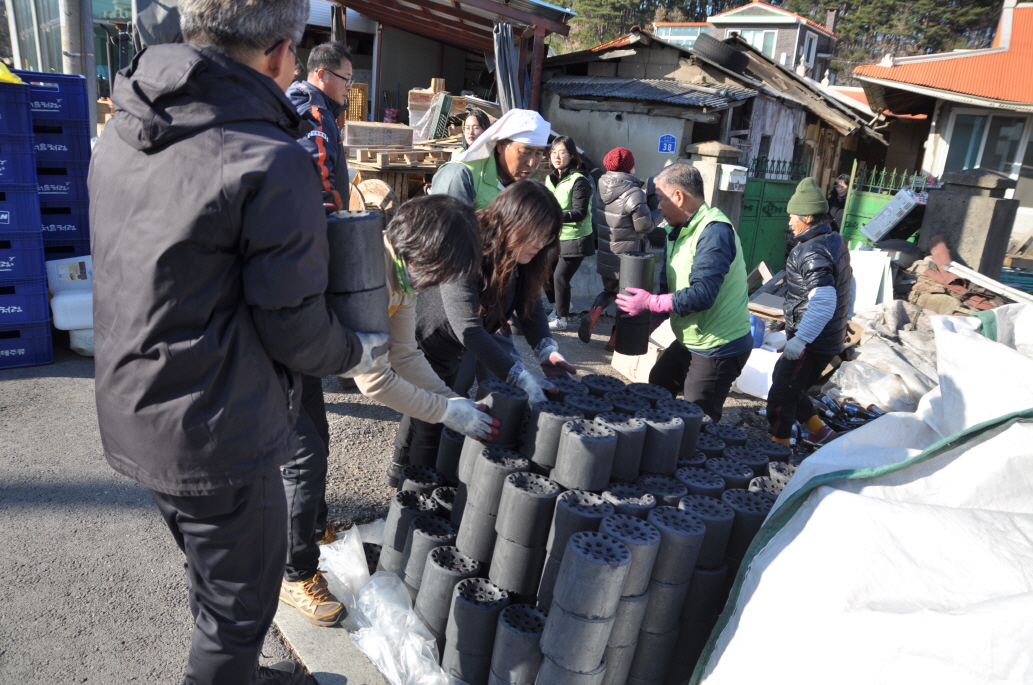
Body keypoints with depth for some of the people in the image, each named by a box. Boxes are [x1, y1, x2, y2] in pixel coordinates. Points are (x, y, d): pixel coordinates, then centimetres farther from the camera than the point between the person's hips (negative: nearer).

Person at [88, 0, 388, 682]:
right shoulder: (272, 162, -23)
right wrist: (361, 350, 2)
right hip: (220, 441, -9)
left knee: (215, 578, 29)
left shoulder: (120, 134, 2)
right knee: (236, 611, 14)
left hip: (133, 420, 9)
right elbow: (294, 330, -19)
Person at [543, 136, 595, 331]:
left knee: (560, 277, -7)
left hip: (574, 239, -7)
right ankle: (561, 306, 32)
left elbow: (580, 212, -22)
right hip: (555, 237, 7)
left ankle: (561, 319, 8)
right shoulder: (550, 178, 7)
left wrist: (559, 216, -35)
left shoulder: (579, 181, -16)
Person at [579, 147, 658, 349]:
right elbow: (645, 226, -15)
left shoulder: (603, 189, 1)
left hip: (606, 255, 6)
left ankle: (593, 314, -3)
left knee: (610, 290, 24)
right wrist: (657, 210, 1)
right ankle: (616, 338, 17)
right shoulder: (634, 194, -20)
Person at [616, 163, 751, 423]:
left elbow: (702, 295, -31)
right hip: (688, 341, 10)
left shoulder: (714, 232, -23)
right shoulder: (680, 230, 6)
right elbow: (671, 283, 13)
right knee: (656, 385, 24)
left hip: (719, 347, -10)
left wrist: (650, 303, -23)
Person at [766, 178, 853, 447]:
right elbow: (848, 285, 21)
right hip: (831, 338, 10)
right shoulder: (836, 241, 9)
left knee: (781, 396, 0)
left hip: (812, 344, -10)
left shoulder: (812, 252, -22)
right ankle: (819, 432, 32)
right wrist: (844, 319, 29)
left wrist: (800, 339, -29)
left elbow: (824, 301, -32)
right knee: (787, 385, 22)